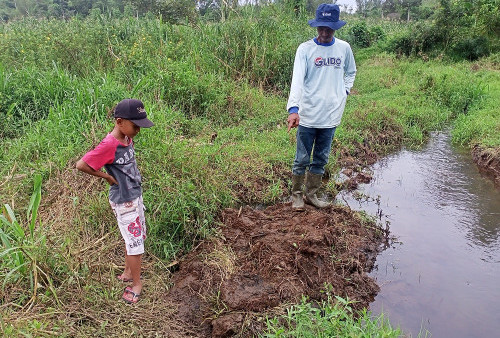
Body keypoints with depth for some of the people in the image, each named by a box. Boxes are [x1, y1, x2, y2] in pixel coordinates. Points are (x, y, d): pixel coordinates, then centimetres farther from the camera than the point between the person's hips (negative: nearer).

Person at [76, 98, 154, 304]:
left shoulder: (127, 138, 0)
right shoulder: (109, 145, -25)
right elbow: (81, 165, -24)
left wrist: (132, 177, 6)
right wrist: (108, 177, -16)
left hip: (136, 195, 8)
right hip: (124, 201, -8)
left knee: (136, 237, 20)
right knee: (135, 242, 2)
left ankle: (128, 271, 39)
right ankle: (136, 283, 20)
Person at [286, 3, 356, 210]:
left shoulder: (344, 48, 4)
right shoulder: (305, 49, -7)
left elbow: (351, 72, 23)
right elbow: (297, 79, -20)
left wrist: (345, 91, 6)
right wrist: (293, 109, -33)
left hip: (331, 116, 4)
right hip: (308, 115, -3)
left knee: (321, 159, 14)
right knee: (302, 159, 5)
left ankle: (311, 194, 30)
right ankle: (297, 195, 24)